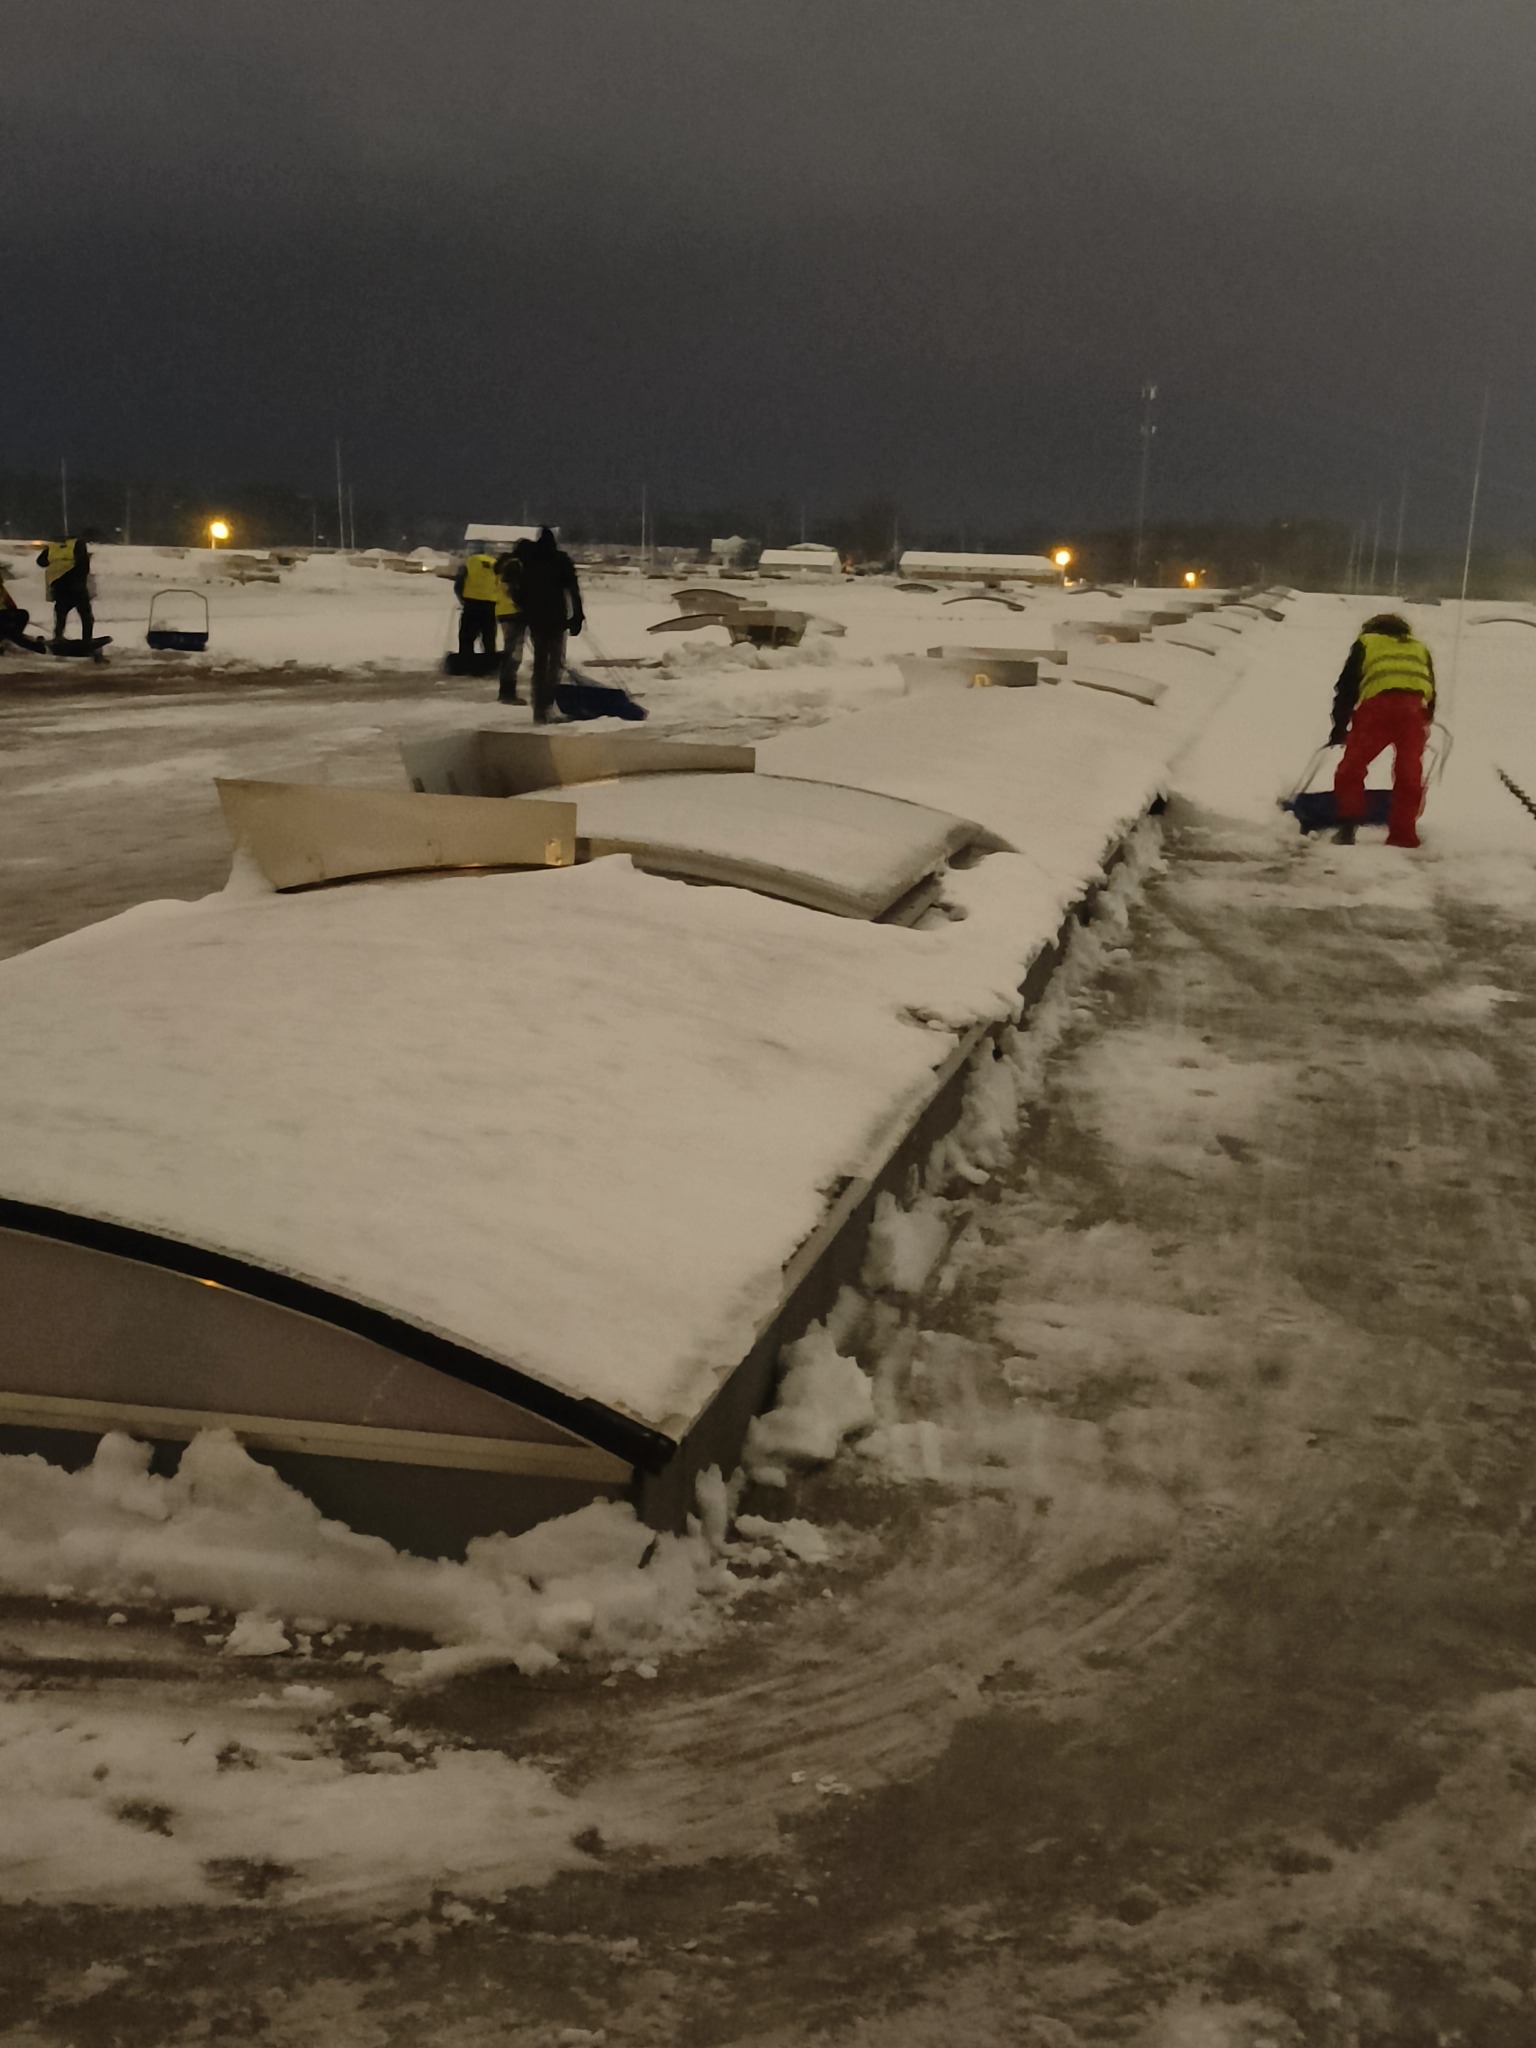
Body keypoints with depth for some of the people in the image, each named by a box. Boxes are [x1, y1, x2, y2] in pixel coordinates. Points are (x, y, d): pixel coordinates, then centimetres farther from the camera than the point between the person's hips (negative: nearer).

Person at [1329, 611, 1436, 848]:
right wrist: (1424, 724, 34)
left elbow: (1347, 686, 19)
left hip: (1377, 704, -3)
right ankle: (1403, 833, 7)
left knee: (1352, 767, 5)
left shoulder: (1366, 643, 26)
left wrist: (1339, 728, 23)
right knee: (1409, 774, 9)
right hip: (1415, 707, 3)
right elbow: (1431, 694, 28)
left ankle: (1348, 825, -5)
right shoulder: (1420, 648, 35)